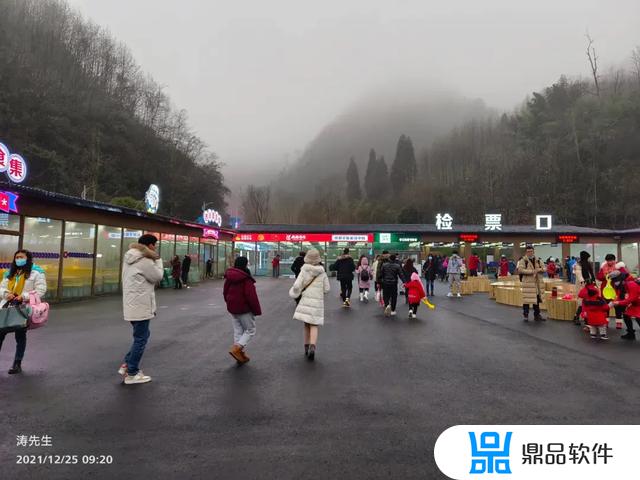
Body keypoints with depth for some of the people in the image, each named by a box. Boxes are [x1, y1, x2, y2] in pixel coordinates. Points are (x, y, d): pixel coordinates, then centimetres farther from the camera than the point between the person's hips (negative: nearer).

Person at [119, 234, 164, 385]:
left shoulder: (130, 258, 11)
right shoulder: (145, 261, -20)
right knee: (141, 339, 2)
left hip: (133, 305, 10)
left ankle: (127, 365, 24)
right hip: (140, 306, -10)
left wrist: (154, 260, 6)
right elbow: (157, 276, -9)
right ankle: (132, 374, 10)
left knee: (141, 336, 21)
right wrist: (158, 260, 2)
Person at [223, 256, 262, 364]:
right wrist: (257, 310, -13)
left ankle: (240, 354, 18)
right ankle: (236, 349, -12)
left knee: (238, 331, 16)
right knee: (250, 330, 5)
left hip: (232, 309, 7)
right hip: (245, 309, -7)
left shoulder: (229, 277, 4)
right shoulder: (246, 279, -19)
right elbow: (251, 296, -21)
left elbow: (225, 292, 13)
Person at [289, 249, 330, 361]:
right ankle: (312, 347, -19)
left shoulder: (304, 271, -4)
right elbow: (327, 289, 3)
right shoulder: (322, 272, 1)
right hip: (318, 301, 0)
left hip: (306, 301, 0)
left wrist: (294, 293, 11)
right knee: (314, 326, 1)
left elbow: (297, 286, -10)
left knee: (306, 324, 15)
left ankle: (306, 348, 21)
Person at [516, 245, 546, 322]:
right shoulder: (523, 260, -4)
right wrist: (531, 271, -21)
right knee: (527, 299, -5)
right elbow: (520, 269, -17)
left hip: (537, 283, 6)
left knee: (537, 299, 12)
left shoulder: (538, 260, 14)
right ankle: (525, 315, 5)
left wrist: (539, 269, -9)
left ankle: (537, 315, 23)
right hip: (527, 283, -6)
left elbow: (544, 268, 13)